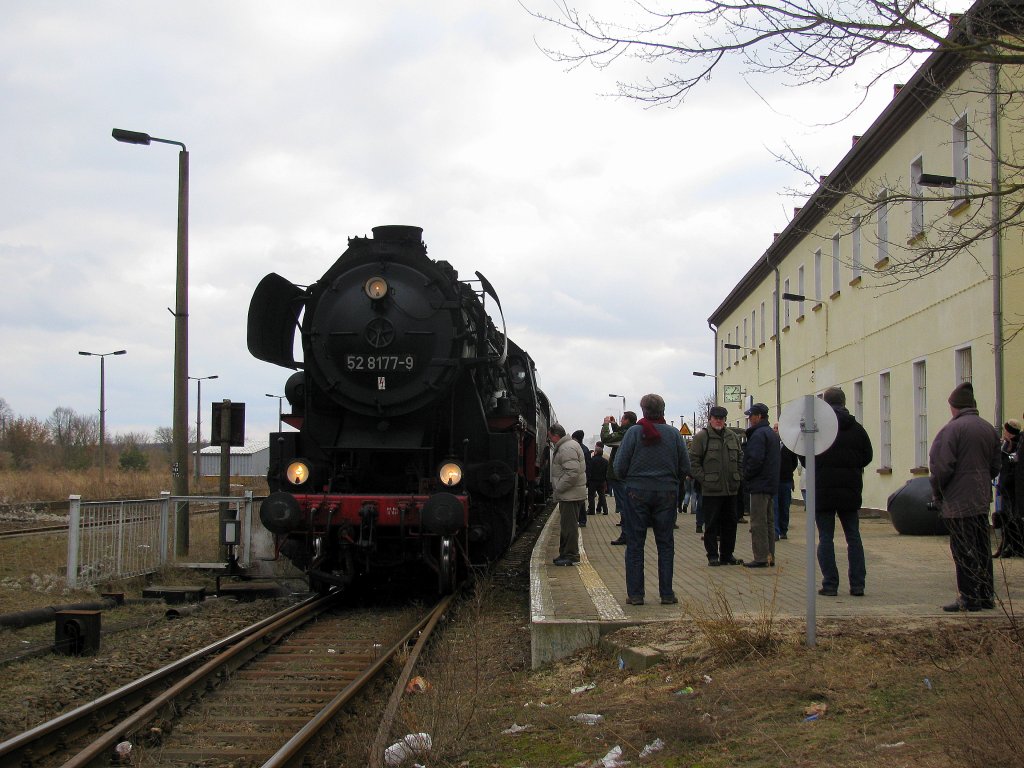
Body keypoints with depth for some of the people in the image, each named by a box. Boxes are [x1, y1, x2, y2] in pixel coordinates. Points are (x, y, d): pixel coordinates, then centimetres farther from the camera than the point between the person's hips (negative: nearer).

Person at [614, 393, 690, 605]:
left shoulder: (634, 432, -7)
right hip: (667, 493, 2)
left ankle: (635, 594, 3)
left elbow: (619, 466, -7)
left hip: (637, 492, -2)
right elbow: (685, 467, 2)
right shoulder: (673, 434, -1)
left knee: (635, 544, 4)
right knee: (665, 544, 9)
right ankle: (667, 593, 8)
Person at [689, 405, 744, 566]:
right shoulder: (701, 437, -4)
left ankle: (727, 555, 19)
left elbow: (740, 459, 21)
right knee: (711, 524, 0)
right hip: (711, 490, -5)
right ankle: (712, 556, 8)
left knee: (730, 523, 10)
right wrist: (704, 480, -12)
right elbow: (693, 462, -6)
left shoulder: (732, 436, 13)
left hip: (731, 489, 5)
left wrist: (737, 478, 10)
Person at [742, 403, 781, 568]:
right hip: (771, 484, 10)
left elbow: (755, 460, -23)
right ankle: (770, 556, 17)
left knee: (758, 523, -8)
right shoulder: (773, 434, 17)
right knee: (768, 522, 13)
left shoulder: (758, 434, -15)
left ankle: (761, 558, -8)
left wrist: (746, 475, -9)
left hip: (759, 485, -10)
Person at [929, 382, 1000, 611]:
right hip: (982, 500, 7)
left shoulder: (952, 428, -15)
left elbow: (941, 467, -18)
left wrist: (937, 493, -4)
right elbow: (995, 467, 14)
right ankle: (987, 596, 19)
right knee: (982, 549, 14)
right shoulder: (989, 429, 8)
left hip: (958, 501, -7)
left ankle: (969, 598, 0)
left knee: (964, 551, -2)